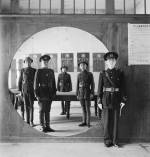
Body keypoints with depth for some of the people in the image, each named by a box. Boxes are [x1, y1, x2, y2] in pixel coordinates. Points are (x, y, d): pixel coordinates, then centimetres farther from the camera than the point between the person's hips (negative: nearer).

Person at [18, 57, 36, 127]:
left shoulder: (34, 70, 2)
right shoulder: (22, 70, 4)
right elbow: (20, 81, 6)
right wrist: (20, 90, 2)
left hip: (31, 90, -1)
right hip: (24, 90, 1)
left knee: (31, 105, -4)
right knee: (26, 106, 5)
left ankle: (31, 121, 3)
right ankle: (27, 121, 13)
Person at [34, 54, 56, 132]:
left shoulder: (51, 71, 12)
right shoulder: (38, 71, -3)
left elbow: (53, 83, 13)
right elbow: (36, 83, -7)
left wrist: (54, 93, 7)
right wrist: (37, 95, -12)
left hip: (49, 94, 5)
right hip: (42, 94, -5)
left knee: (47, 111, 10)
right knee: (42, 110, 1)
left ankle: (47, 126, 16)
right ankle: (43, 127, 8)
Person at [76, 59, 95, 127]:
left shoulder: (90, 74, -1)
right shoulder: (79, 75, 10)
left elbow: (92, 84, -4)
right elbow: (77, 85, 11)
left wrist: (92, 93, -12)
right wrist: (77, 94, 7)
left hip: (87, 92, -4)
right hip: (81, 93, 4)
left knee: (87, 108, -3)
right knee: (83, 108, 9)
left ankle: (88, 122, 4)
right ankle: (84, 122, 16)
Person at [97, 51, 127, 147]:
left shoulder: (120, 73, 4)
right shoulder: (103, 74, 3)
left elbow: (123, 87, 4)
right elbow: (100, 88, 2)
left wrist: (123, 100, -2)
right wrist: (99, 101, -2)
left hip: (116, 99, 1)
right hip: (106, 99, 0)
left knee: (115, 120, 6)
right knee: (107, 121, 4)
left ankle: (115, 141, 19)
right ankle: (108, 140, 17)